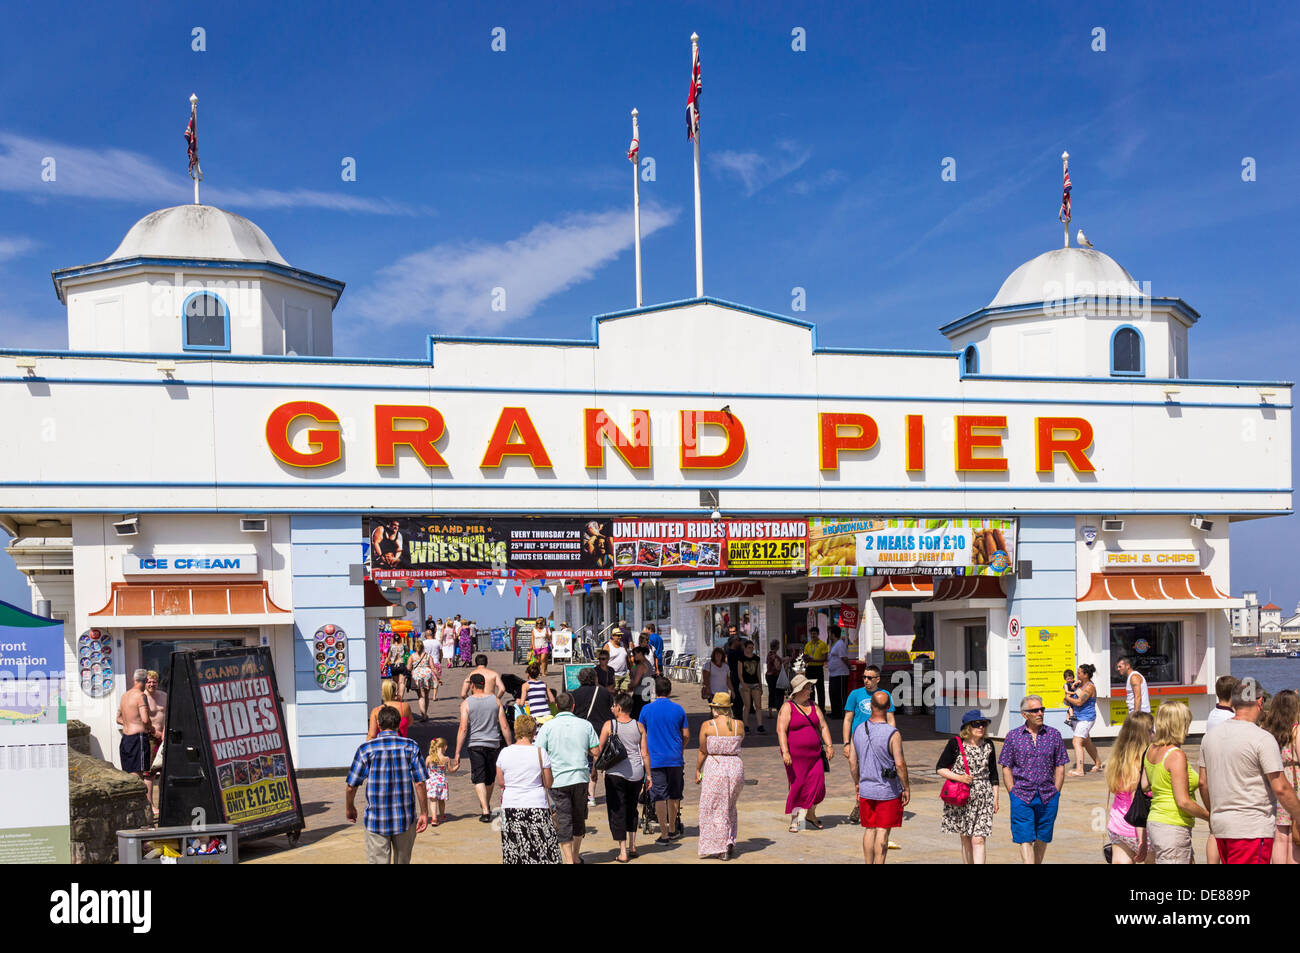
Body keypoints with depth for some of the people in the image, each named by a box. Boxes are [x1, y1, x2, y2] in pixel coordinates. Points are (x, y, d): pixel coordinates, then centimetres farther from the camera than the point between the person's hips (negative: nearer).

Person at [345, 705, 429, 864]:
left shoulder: (366, 748, -6)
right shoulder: (410, 747, -4)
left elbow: (351, 786, -2)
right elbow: (419, 783, -7)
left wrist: (349, 808, 15)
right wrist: (424, 813, 1)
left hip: (376, 820, -1)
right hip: (405, 819, 2)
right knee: (403, 861, 18)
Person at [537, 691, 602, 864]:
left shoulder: (548, 726, -4)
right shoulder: (585, 724, 1)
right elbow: (595, 751, 1)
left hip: (558, 779, -2)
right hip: (580, 778, 2)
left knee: (563, 820, 2)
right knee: (579, 817, 17)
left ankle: (569, 859, -2)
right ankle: (576, 856, 29)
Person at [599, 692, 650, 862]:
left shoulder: (609, 725, -7)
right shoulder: (639, 726, 1)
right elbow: (645, 753, 2)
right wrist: (648, 775, 11)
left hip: (615, 773, -4)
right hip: (636, 773, 4)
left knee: (617, 811, 3)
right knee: (631, 809, 21)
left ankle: (623, 851, 0)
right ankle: (632, 846, 24)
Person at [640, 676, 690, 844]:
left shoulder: (647, 709, -2)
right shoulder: (678, 709, 1)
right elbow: (686, 736, 5)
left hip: (655, 759, -2)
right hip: (675, 759, 2)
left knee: (659, 797, 1)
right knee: (674, 795, 15)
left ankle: (664, 834, -1)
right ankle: (672, 829, 26)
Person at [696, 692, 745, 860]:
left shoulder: (707, 726, -8)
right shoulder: (739, 725, 0)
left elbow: (702, 752, -2)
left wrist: (697, 770, 11)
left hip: (714, 767, -3)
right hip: (735, 766, 4)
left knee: (714, 808, 7)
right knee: (730, 807, 23)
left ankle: (720, 848, 7)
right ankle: (730, 840, 15)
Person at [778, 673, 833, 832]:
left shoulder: (813, 706, 13)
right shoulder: (787, 707, -6)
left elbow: (823, 726, 16)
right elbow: (781, 730, -14)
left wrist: (828, 745, 5)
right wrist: (785, 752, -23)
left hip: (815, 754, 5)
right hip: (795, 756, -5)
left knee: (818, 784, -1)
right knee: (798, 786, -2)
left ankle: (810, 814, 23)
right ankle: (794, 820, 13)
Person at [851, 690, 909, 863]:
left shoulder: (859, 730, 0)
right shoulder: (893, 734, -17)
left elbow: (853, 762, 7)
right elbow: (900, 764, -18)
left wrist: (857, 784, 19)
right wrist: (906, 788, -6)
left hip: (866, 790, 4)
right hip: (888, 791, -4)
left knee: (869, 829, 14)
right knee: (883, 831, 2)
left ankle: (869, 863, 20)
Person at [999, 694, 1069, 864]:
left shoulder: (1054, 734, 5)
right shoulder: (1013, 736, 2)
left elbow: (1060, 766, 8)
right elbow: (1006, 768, 4)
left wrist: (1055, 793, 1)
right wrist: (1013, 793, -4)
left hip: (1048, 797, 2)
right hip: (1022, 796, -2)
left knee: (1042, 838, 10)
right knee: (1025, 839, -8)